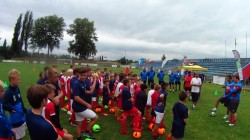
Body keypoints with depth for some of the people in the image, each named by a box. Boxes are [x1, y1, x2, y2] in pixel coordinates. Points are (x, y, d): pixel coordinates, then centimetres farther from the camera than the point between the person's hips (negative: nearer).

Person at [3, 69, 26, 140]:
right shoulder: (8, 92, -24)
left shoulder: (17, 88, -2)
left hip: (22, 117, 6)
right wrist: (11, 110, -13)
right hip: (15, 120, -6)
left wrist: (24, 110, 9)